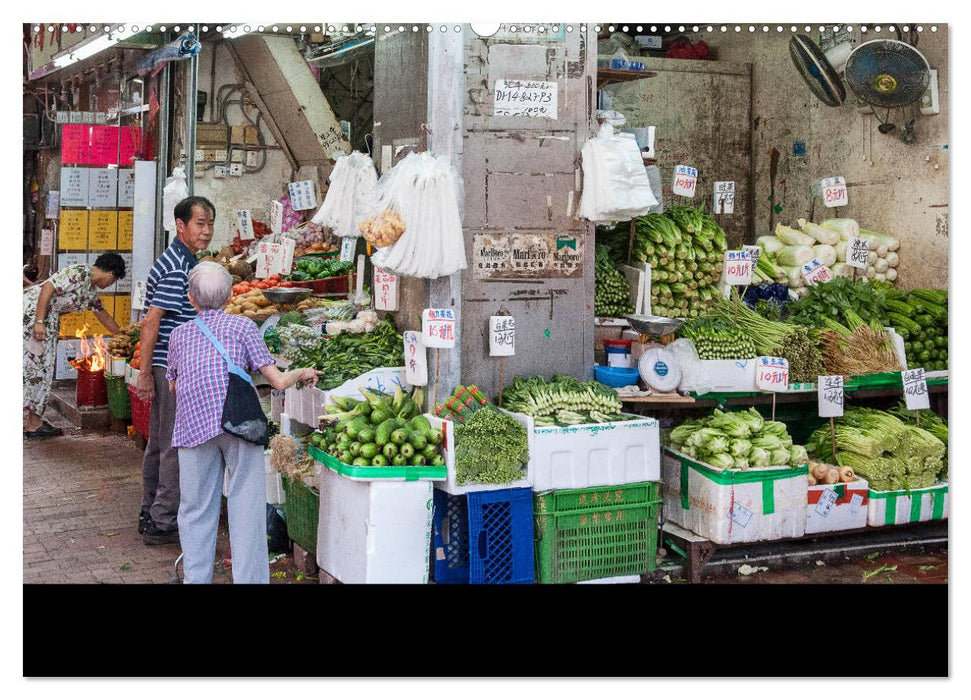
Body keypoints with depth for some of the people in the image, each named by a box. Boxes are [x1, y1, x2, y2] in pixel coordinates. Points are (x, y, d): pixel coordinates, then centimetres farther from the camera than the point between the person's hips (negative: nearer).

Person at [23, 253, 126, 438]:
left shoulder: (91, 290, 15)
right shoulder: (79, 274, -15)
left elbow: (103, 315, 28)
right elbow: (47, 288, -22)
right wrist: (39, 322, -26)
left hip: (48, 318, 10)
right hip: (32, 310, -10)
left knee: (43, 367, 10)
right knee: (36, 365, -8)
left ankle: (34, 421, 14)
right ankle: (34, 424, -5)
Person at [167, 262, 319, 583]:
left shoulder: (179, 334, 19)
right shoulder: (241, 325, 11)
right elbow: (277, 381, 6)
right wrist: (302, 372, 25)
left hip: (192, 427, 3)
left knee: (196, 510, 11)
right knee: (246, 507, 1)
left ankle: (196, 578, 14)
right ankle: (249, 578, 0)